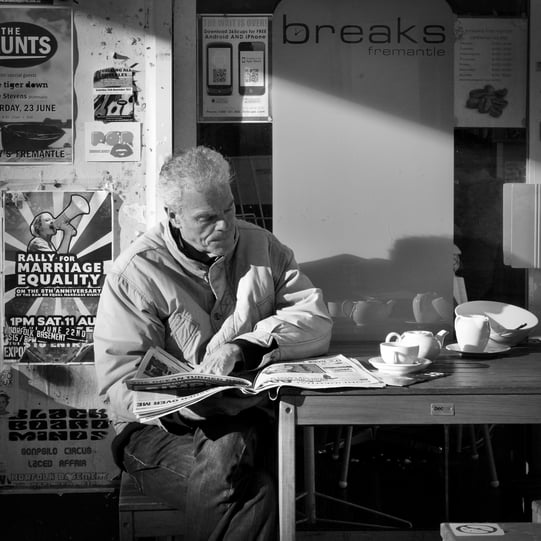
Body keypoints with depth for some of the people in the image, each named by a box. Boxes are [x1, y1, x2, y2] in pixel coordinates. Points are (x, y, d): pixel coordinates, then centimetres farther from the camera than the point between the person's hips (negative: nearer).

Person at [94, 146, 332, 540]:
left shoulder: (261, 247, 8)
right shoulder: (137, 272, -6)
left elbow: (316, 319, -2)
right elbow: (118, 384, -11)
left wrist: (244, 347, -19)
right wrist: (179, 405, -32)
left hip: (249, 418, 4)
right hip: (163, 428, -3)